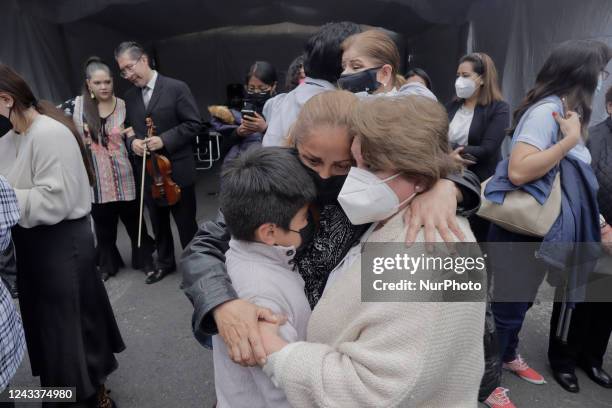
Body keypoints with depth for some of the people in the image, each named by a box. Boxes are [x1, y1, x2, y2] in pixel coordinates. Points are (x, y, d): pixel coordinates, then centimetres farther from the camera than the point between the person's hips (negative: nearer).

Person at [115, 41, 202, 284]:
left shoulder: (177, 88, -9)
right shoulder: (130, 97, 9)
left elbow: (194, 124, -11)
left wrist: (165, 140, -20)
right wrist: (132, 141, -8)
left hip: (177, 169, -5)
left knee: (186, 222, 7)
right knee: (158, 222, 17)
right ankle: (165, 262, 36)